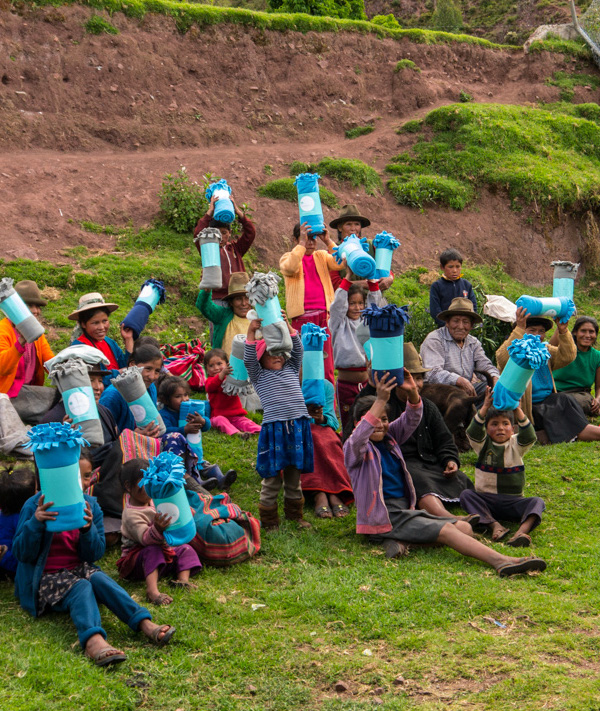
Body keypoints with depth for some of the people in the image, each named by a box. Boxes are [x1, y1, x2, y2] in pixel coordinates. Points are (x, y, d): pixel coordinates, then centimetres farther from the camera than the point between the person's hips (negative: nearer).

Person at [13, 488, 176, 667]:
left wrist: (88, 528, -18)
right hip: (45, 578, -4)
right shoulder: (34, 506, -6)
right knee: (81, 586, -33)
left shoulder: (89, 505, 4)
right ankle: (93, 641, -63)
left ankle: (146, 625, -47)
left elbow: (95, 554, 3)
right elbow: (21, 553, -10)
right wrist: (36, 522, -27)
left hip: (78, 569, 4)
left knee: (99, 578, -29)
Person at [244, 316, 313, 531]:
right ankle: (269, 520, 10)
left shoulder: (291, 370, 19)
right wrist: (251, 332, -18)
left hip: (298, 426, 4)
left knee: (294, 477, 15)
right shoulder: (259, 376, 9)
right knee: (272, 479, 0)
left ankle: (295, 515, 28)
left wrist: (288, 328, -5)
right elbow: (249, 359, -7)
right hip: (274, 429, -4)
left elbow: (298, 350, 8)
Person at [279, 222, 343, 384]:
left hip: (324, 315, 3)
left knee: (326, 363, 3)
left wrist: (328, 241, -10)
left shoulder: (322, 256, 16)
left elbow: (339, 263, -3)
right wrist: (302, 243, -19)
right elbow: (290, 268, -18)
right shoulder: (289, 257, 7)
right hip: (302, 316, -3)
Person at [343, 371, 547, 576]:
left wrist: (412, 392, -19)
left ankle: (399, 540, -21)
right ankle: (500, 561, -38)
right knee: (446, 531, -25)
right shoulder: (353, 448, -5)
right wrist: (380, 400, -38)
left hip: (407, 510, 9)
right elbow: (358, 439, -30)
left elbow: (411, 419, 3)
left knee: (465, 528, -9)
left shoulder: (389, 437, 15)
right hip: (384, 518, -9)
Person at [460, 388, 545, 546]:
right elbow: (473, 432, -16)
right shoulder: (483, 444, 5)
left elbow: (529, 437, -16)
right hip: (486, 500, 0)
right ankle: (495, 526, -41)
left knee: (537, 502, -26)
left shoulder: (516, 445, 6)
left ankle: (521, 531, -52)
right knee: (465, 495, -26)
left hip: (513, 502, 0)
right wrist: (485, 407, -29)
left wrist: (518, 410, -28)